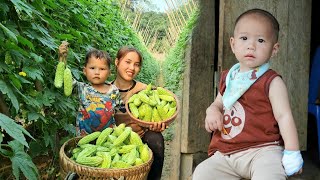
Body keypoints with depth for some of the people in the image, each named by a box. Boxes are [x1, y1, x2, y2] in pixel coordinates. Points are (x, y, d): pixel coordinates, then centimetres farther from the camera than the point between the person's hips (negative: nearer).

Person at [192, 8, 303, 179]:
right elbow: (218, 103, 26)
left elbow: (284, 116, -8)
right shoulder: (228, 78, 12)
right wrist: (212, 111, 2)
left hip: (263, 150, -6)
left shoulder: (271, 82, -6)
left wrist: (292, 153, -12)